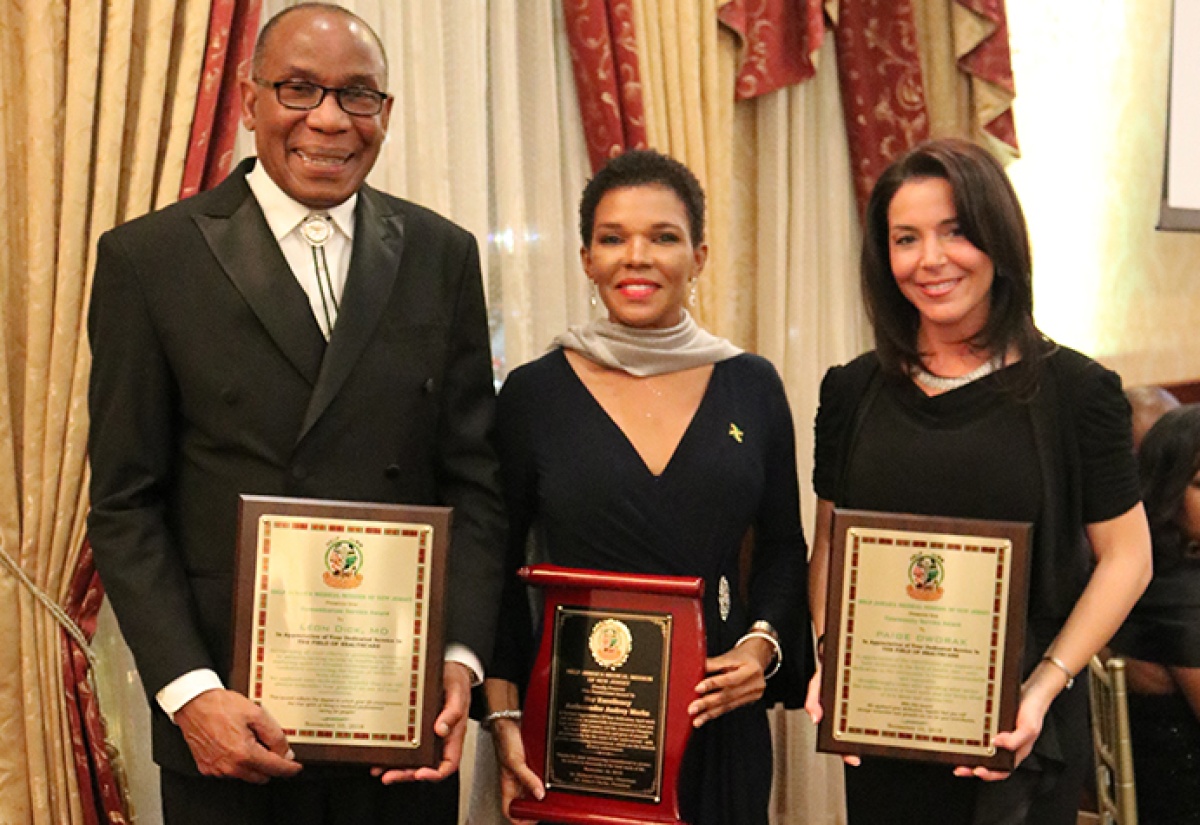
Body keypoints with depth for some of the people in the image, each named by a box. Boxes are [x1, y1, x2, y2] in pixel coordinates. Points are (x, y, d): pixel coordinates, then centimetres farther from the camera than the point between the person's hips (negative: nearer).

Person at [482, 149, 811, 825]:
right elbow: (495, 571, 2)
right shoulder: (534, 392, -1)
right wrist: (504, 719, -6)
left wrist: (763, 644, -7)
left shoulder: (752, 387, 3)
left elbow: (783, 548, 11)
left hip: (718, 723, 2)